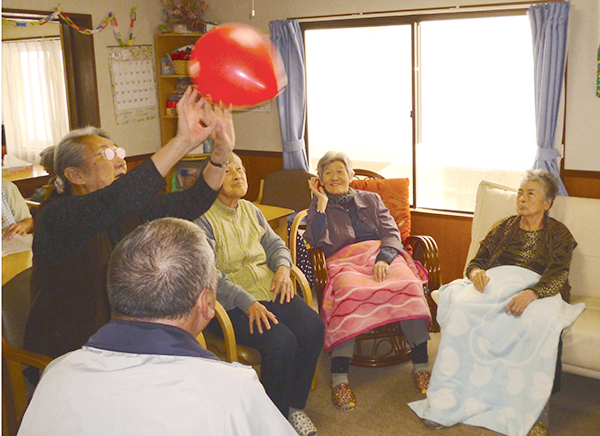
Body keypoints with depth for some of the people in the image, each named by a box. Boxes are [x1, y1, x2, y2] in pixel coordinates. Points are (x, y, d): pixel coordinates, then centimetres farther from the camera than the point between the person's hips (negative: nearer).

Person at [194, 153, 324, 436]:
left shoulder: (251, 211, 18)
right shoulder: (202, 219, -6)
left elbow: (275, 244, 21)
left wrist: (283, 266, -4)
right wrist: (247, 303, -26)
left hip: (268, 291, 7)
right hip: (230, 304, -7)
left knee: (313, 327, -18)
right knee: (281, 340, -29)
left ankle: (295, 405, 0)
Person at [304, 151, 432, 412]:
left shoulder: (371, 200, 26)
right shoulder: (318, 208, 22)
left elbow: (391, 233, 11)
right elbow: (315, 241, 2)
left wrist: (383, 258, -9)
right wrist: (322, 203, 1)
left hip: (381, 254, 2)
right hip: (344, 261, -2)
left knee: (408, 284, -32)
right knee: (348, 291, -39)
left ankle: (420, 365, -29)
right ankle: (339, 377, -39)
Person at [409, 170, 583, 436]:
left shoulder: (559, 234, 14)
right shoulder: (504, 227, 25)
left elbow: (558, 275, -3)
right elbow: (478, 260, 18)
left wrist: (532, 293, -25)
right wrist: (476, 272, -9)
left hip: (539, 291, -2)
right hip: (496, 283, 2)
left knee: (542, 323, -40)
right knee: (461, 306, -32)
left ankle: (534, 408, -29)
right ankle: (446, 404, -33)